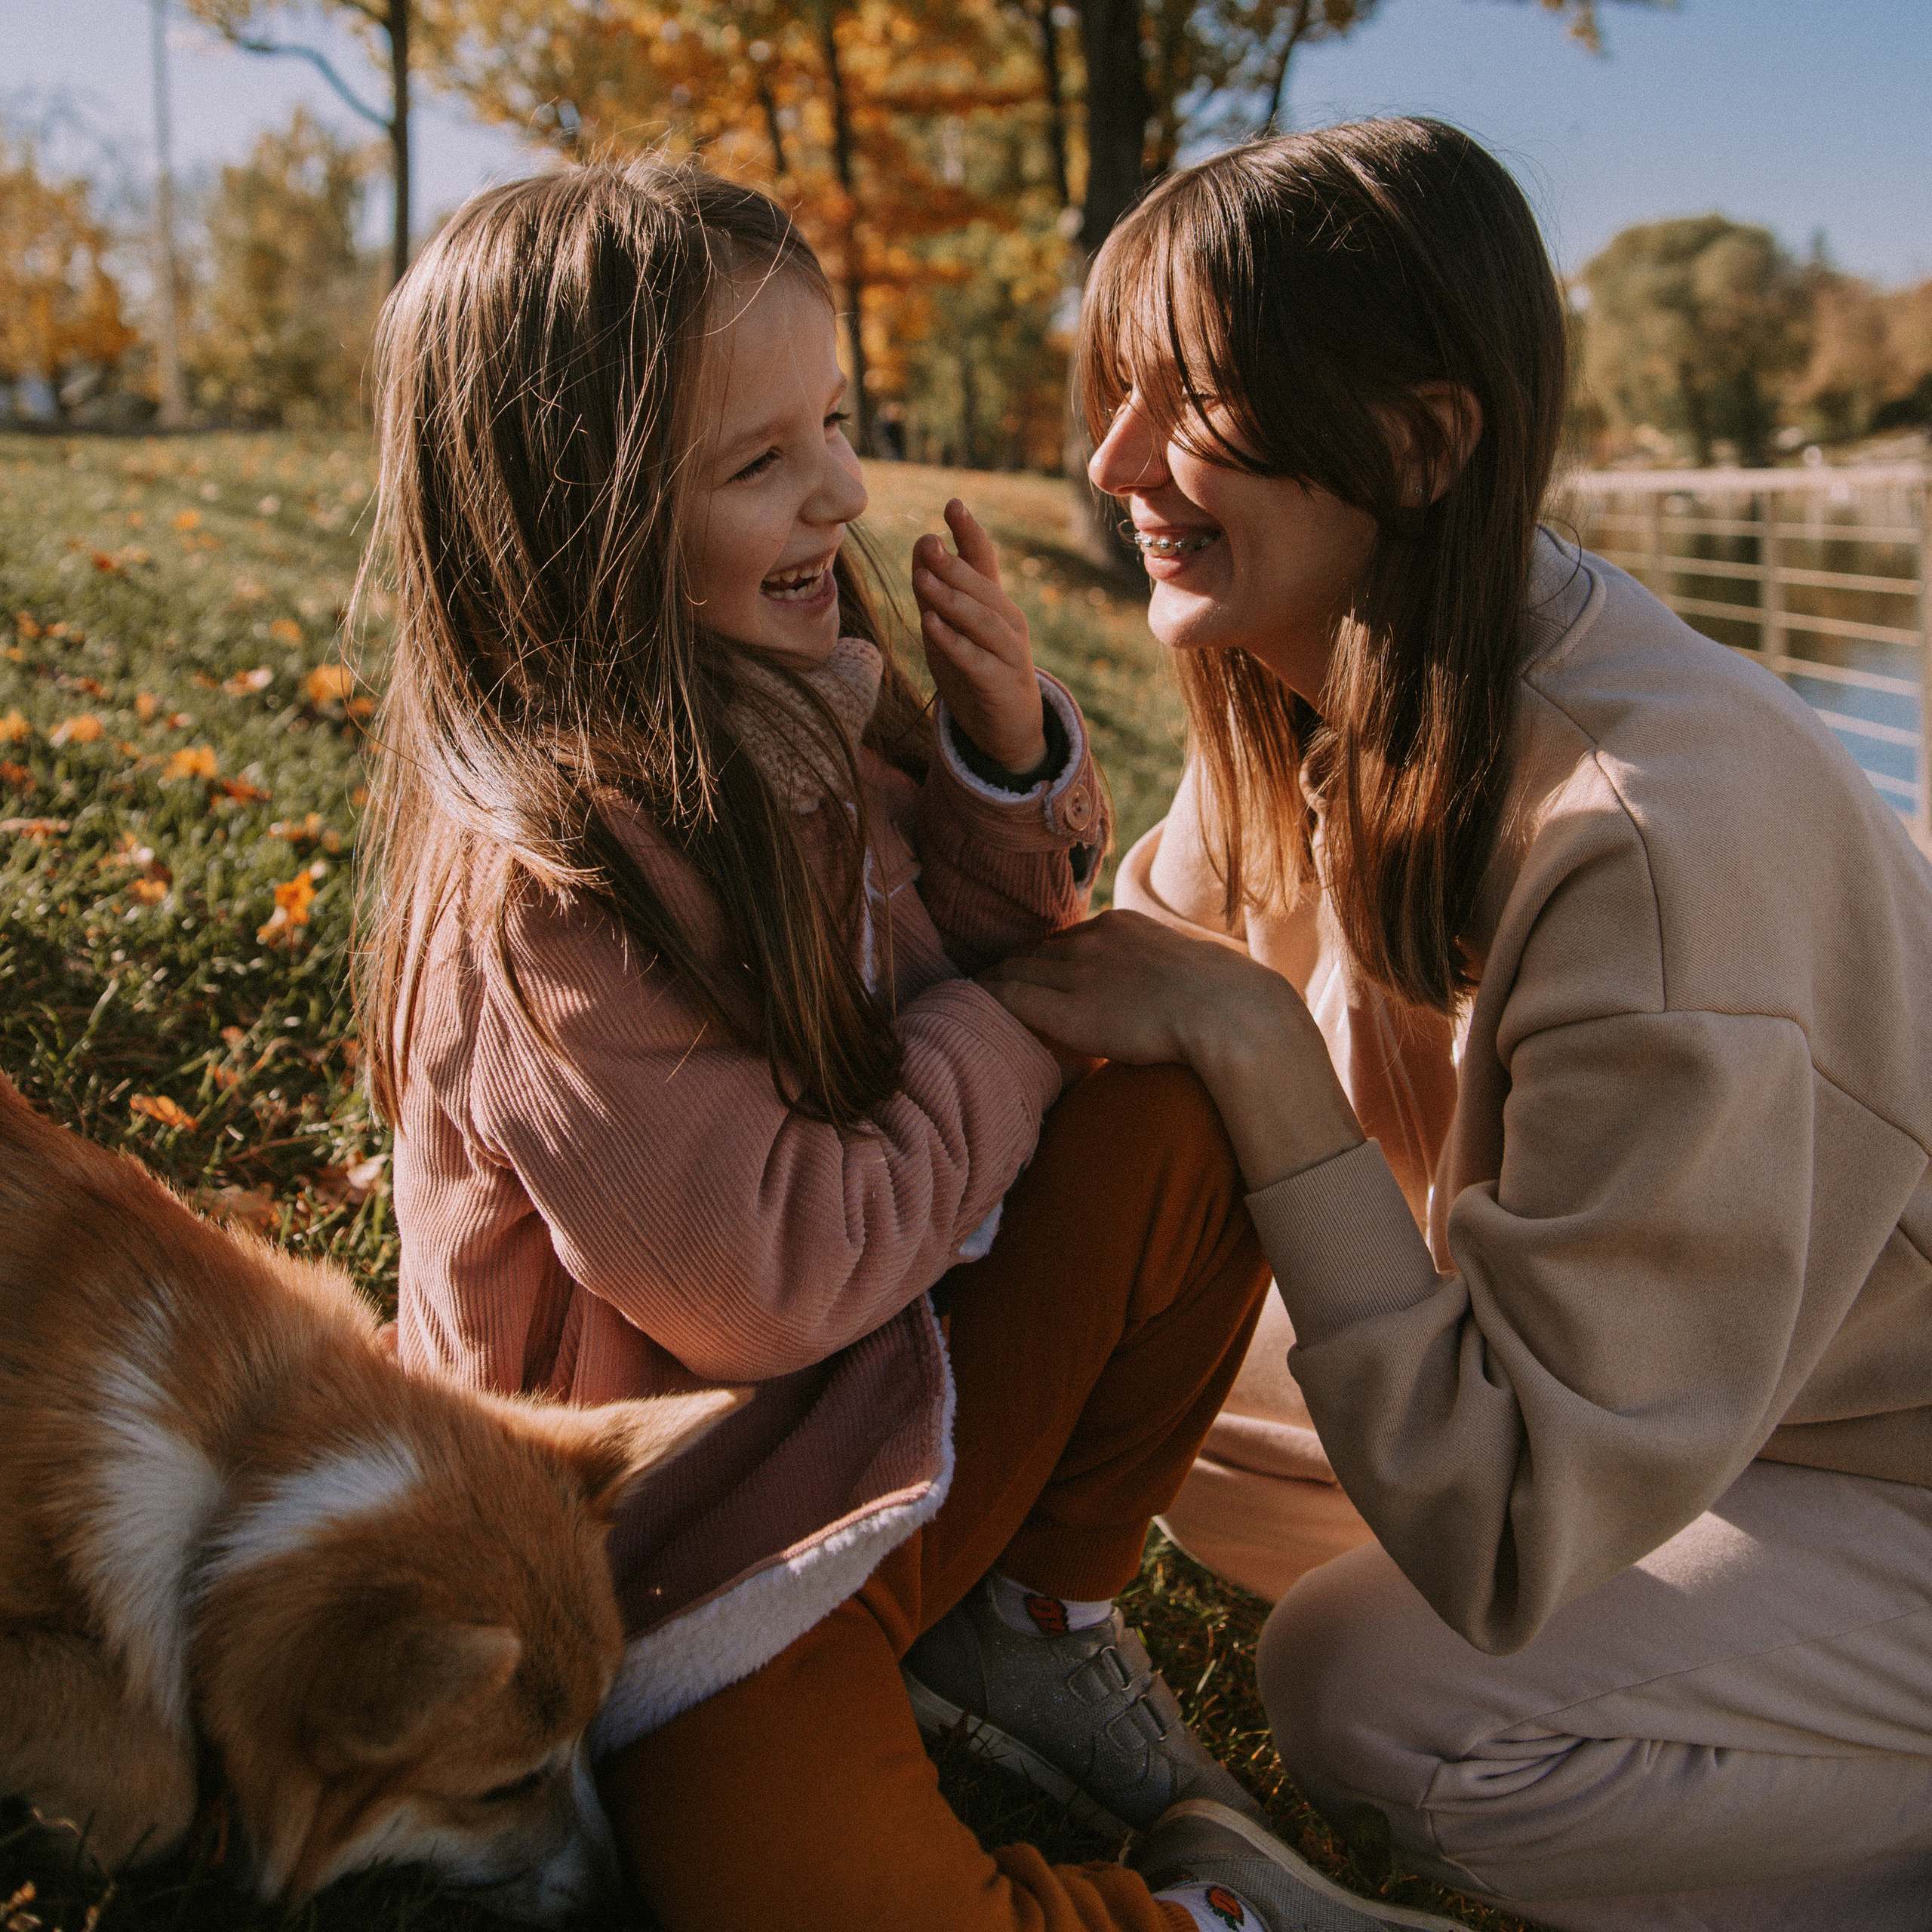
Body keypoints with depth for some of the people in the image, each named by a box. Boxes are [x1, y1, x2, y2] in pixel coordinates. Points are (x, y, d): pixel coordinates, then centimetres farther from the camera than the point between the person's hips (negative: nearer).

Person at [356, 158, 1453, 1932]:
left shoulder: (794, 720, -1)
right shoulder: (535, 881, -26)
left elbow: (1005, 951, 10)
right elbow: (774, 1282, -25)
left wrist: (1009, 760, -11)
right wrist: (1014, 1033, -13)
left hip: (906, 1424, 7)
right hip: (696, 1562, -7)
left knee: (1177, 1109, -11)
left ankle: (1033, 1620, 3)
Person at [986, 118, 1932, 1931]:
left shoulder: (1651, 830, -35)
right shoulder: (1311, 703, -9)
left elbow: (1504, 1537, -31)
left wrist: (1253, 1045, -34)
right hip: (1649, 1390, 7)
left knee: (1373, 1698, -22)